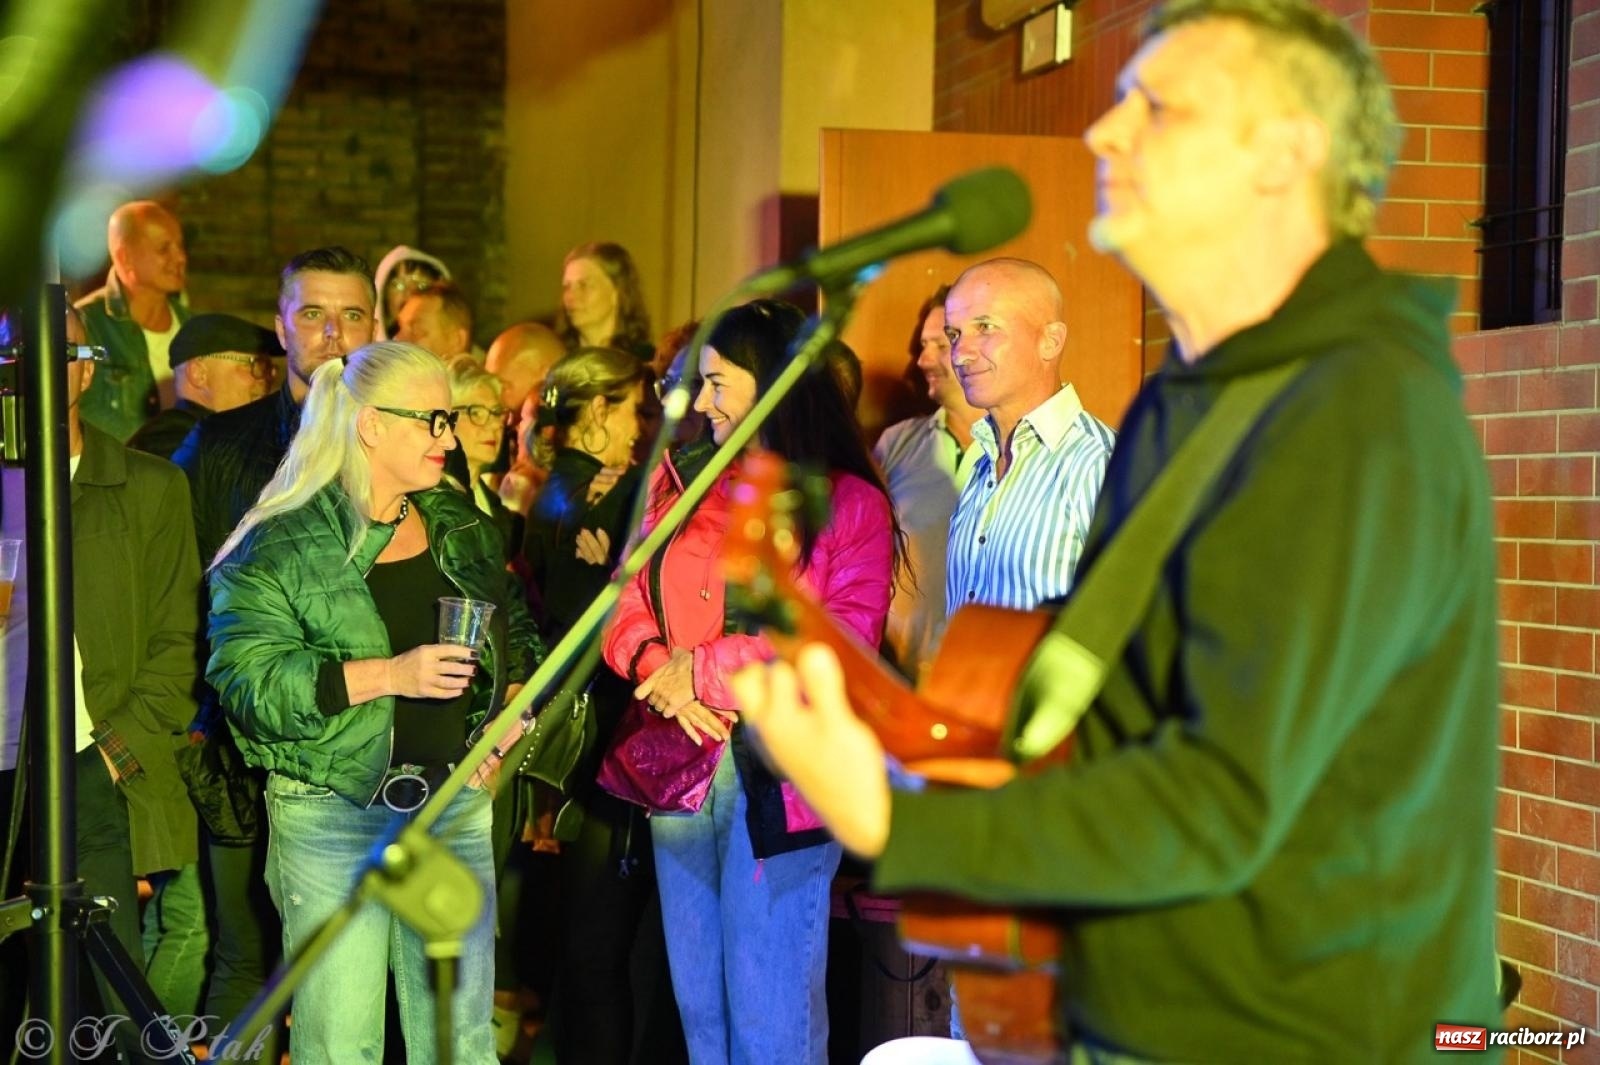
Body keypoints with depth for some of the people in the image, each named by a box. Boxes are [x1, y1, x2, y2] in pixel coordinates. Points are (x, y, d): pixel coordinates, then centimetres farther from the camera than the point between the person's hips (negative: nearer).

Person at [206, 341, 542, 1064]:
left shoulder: (462, 530, 13)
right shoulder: (277, 546, -6)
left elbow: (514, 638, 26)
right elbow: (248, 680, -16)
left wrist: (512, 705, 6)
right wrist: (386, 675, -23)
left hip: (456, 807, 5)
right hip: (334, 812, -5)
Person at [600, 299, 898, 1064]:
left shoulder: (850, 504, -4)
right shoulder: (677, 484, 12)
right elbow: (627, 608, 8)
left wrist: (705, 670, -12)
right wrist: (663, 674, -13)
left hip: (778, 777, -5)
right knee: (697, 1003, 14)